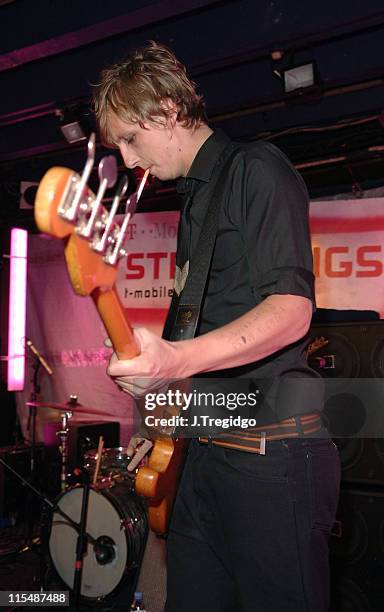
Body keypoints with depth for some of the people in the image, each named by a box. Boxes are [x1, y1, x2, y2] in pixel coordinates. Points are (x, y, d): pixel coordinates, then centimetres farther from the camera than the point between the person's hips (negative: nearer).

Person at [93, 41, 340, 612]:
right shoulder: (194, 201, 20)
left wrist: (175, 360, -32)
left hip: (272, 454, -9)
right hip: (206, 448, 9)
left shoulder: (258, 169, -7)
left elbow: (290, 311, -19)